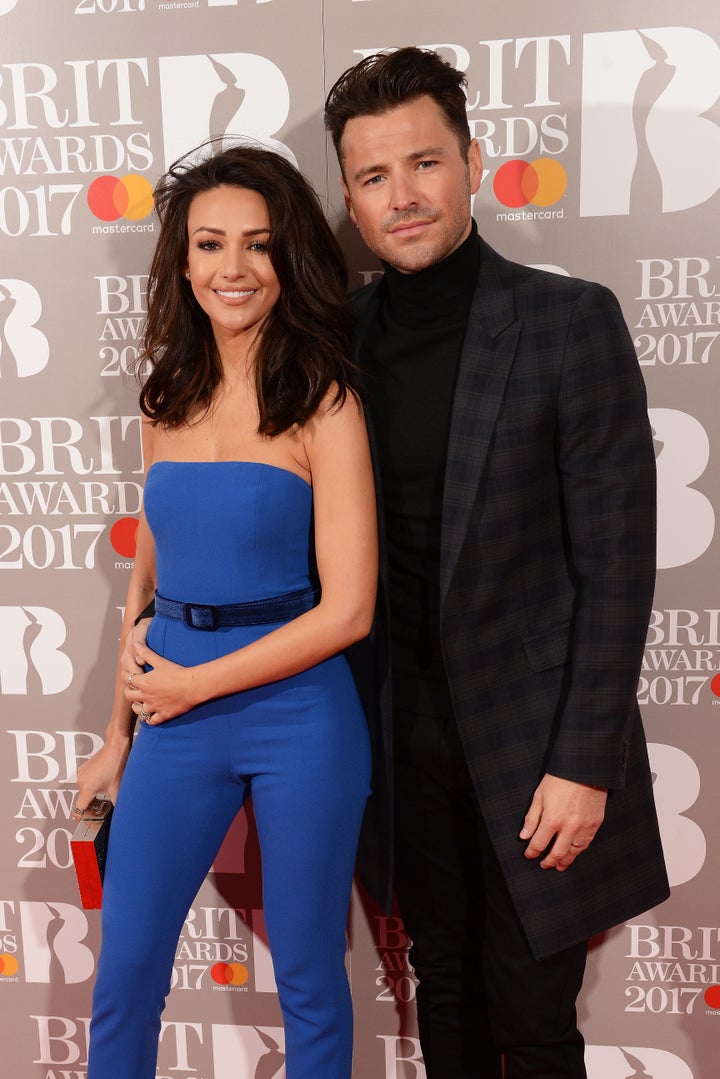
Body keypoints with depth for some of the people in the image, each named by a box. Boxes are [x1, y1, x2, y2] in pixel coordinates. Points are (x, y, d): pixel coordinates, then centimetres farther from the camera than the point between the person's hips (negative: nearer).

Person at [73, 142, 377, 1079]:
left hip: (299, 716, -4)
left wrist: (195, 684, -8)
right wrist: (120, 734, 15)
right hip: (174, 718, 4)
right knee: (123, 982, 16)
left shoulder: (324, 403, -9)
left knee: (309, 983, 16)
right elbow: (151, 573, 12)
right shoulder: (168, 399, 6)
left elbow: (347, 609, -13)